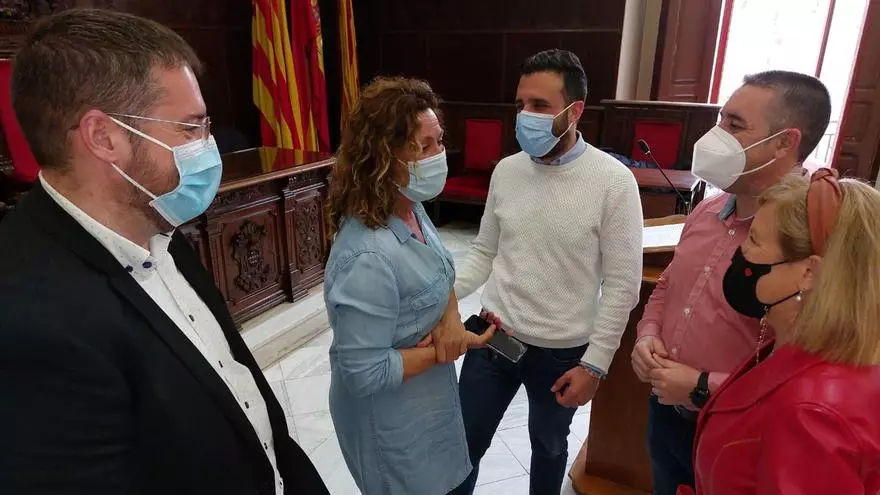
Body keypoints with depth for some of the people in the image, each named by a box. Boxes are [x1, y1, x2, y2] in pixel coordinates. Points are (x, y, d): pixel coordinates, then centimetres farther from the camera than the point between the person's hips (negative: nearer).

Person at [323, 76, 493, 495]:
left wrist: (452, 315, -14)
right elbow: (364, 374, -31)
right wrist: (446, 349, -21)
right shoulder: (368, 257, -35)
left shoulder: (412, 209, -7)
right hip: (391, 419, -8)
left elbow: (440, 276, 6)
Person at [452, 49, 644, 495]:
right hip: (493, 336, 3)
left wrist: (595, 363, -12)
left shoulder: (614, 182, -16)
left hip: (561, 351, -3)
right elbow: (484, 253, 5)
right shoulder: (506, 171, -3)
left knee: (548, 446, 23)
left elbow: (622, 283, -12)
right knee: (464, 443, 16)